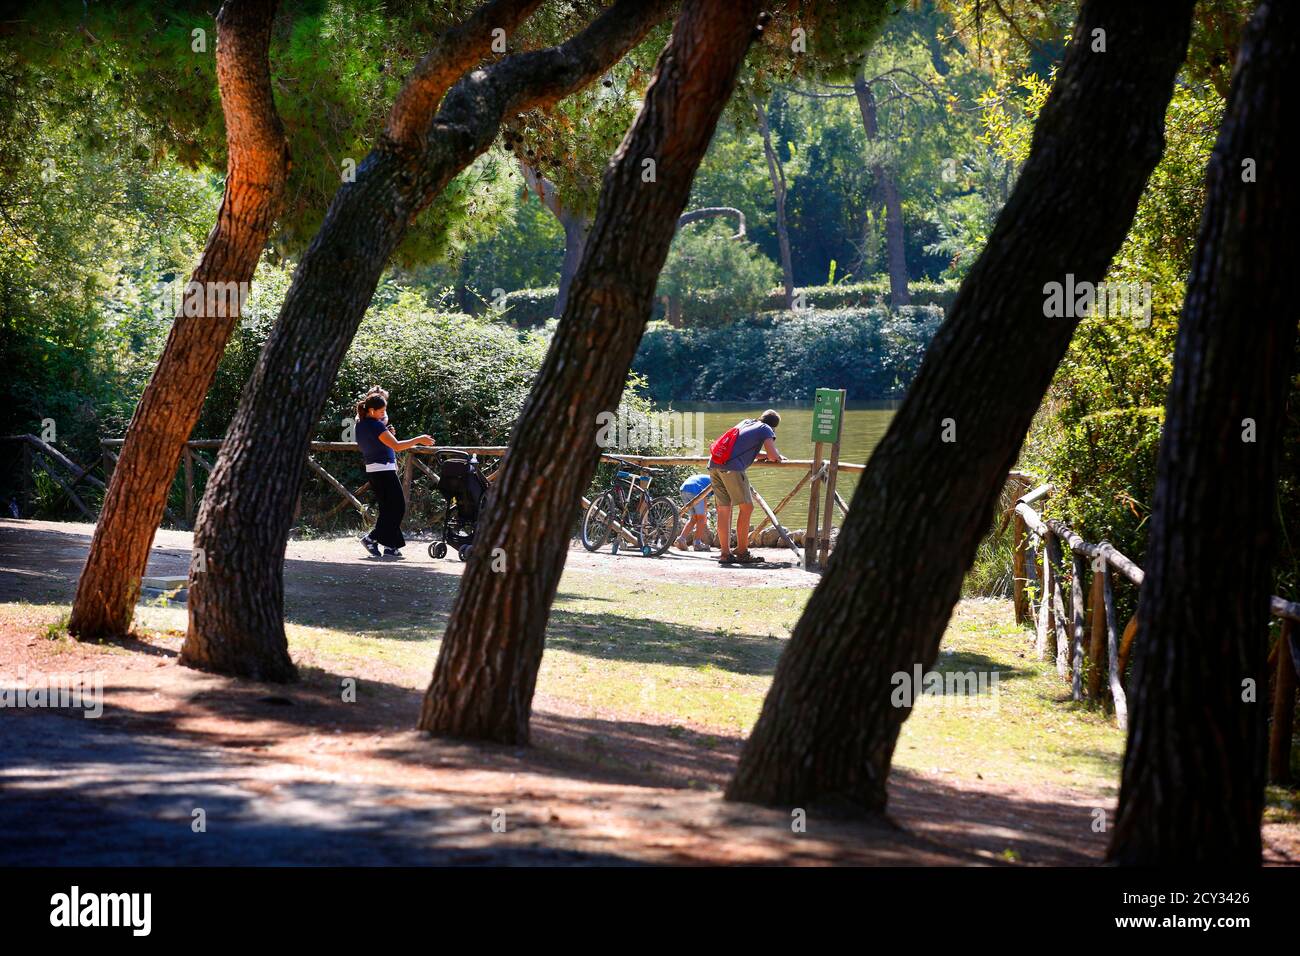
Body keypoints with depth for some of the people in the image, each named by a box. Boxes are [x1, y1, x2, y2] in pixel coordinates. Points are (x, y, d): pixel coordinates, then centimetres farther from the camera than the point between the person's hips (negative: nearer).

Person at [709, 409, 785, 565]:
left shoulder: (746, 423, 30)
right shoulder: (766, 429, 9)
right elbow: (772, 455, -1)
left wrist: (765, 455, 32)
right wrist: (779, 457, 20)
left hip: (714, 465, 7)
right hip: (732, 467, -7)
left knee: (723, 510, 8)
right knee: (746, 507, -1)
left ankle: (725, 553, 8)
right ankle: (742, 552, -3)